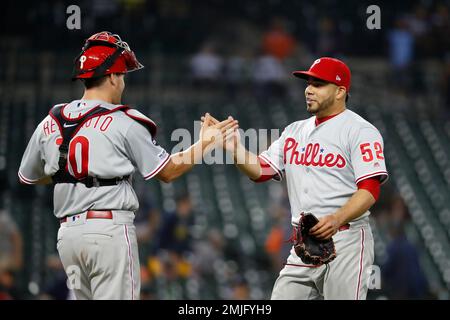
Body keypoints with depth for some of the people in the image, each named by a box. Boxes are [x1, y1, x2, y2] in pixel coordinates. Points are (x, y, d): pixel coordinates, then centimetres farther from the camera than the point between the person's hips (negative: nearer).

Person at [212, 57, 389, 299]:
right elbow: (260, 171, 11)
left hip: (345, 241, -7)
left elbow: (370, 190, -15)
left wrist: (337, 219, -31)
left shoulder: (360, 131, -5)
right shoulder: (295, 131, 17)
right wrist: (235, 148, -7)